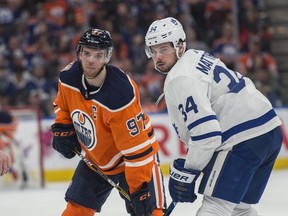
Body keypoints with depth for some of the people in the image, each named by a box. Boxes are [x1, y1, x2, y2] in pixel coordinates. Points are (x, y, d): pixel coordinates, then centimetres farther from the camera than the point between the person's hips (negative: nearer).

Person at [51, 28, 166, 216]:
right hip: (95, 158, 6)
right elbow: (62, 105, 11)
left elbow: (136, 146, -33)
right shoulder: (69, 77, -15)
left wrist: (139, 190, -32)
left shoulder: (120, 94, -35)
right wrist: (62, 129, -6)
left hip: (137, 157, -6)